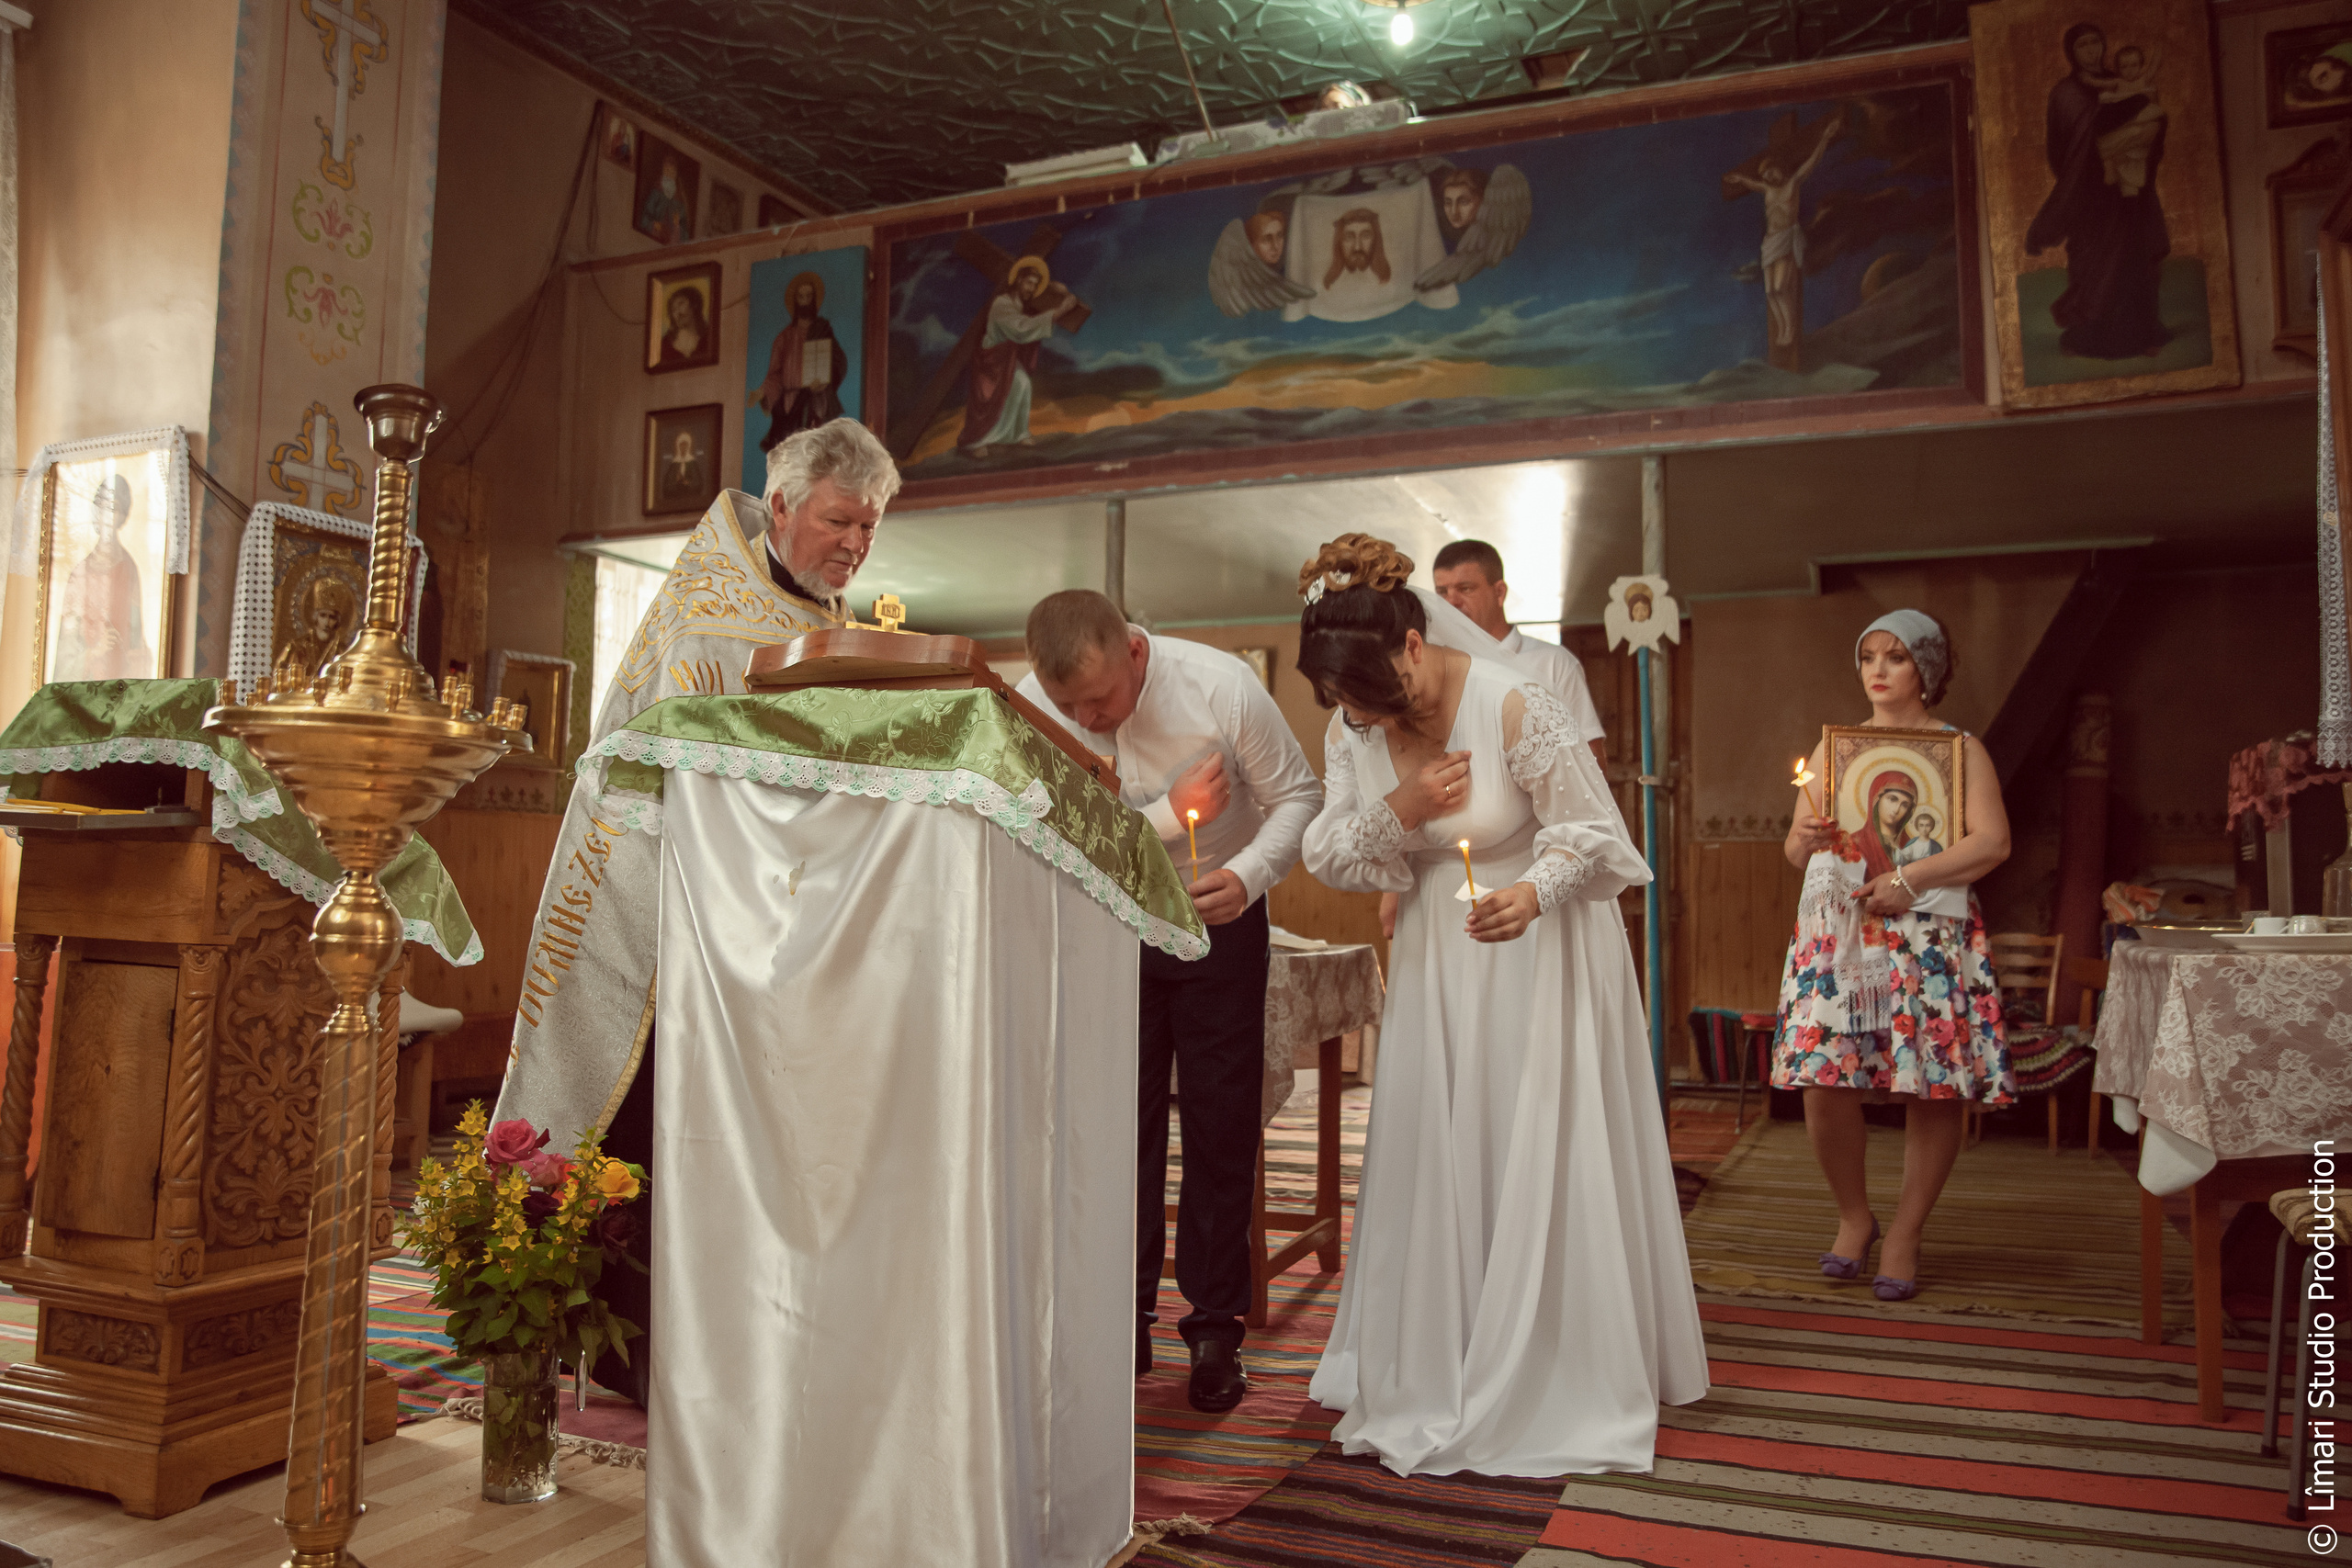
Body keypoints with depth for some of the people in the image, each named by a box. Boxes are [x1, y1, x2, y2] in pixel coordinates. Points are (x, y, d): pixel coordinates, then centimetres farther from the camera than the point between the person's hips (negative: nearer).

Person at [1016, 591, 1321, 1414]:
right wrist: (1170, 814, -28)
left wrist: (1246, 876, -29)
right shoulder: (1032, 706, -18)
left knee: (1220, 1126, 1)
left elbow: (1297, 795, -12)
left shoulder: (1221, 687, -23)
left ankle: (1214, 1330, 13)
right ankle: (1123, 1322, 17)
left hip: (1218, 922, -1)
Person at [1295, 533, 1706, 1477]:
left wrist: (1533, 895, -34)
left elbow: (1592, 833, -15)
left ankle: (1559, 1387, 17)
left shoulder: (1516, 706, -22)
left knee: (1540, 1163, -1)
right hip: (1435, 957, 5)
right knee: (1430, 1159, 8)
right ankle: (1432, 1380, 24)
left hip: (1538, 952, -5)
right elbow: (1328, 857, -2)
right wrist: (1399, 810, -20)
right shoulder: (1352, 730, -6)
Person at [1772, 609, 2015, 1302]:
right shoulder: (1832, 746, 15)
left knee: (1933, 1088, -3)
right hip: (1836, 928, 2)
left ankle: (1904, 1236, 13)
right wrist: (1803, 840, -11)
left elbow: (1992, 841, -6)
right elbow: (1797, 848, 13)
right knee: (1825, 1081, -8)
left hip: (1929, 934, -2)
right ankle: (1854, 1217, 15)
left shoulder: (1960, 748, 7)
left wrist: (1908, 880, -16)